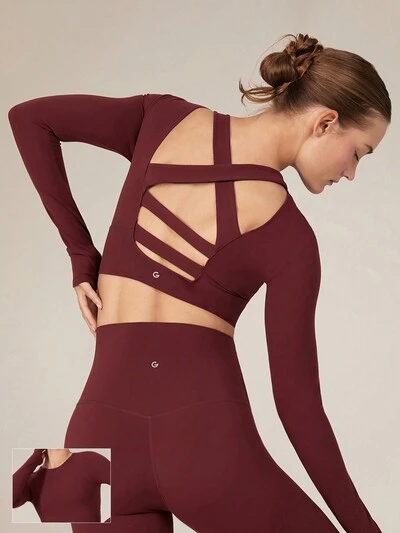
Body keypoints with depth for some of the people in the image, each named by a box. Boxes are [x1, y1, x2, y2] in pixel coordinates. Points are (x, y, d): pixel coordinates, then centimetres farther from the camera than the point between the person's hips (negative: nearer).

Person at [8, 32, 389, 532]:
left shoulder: (166, 118, 5)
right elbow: (299, 406, -2)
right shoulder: (291, 237, -4)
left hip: (101, 434, 4)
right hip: (206, 436, -3)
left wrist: (82, 256, 8)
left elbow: (29, 117, 7)